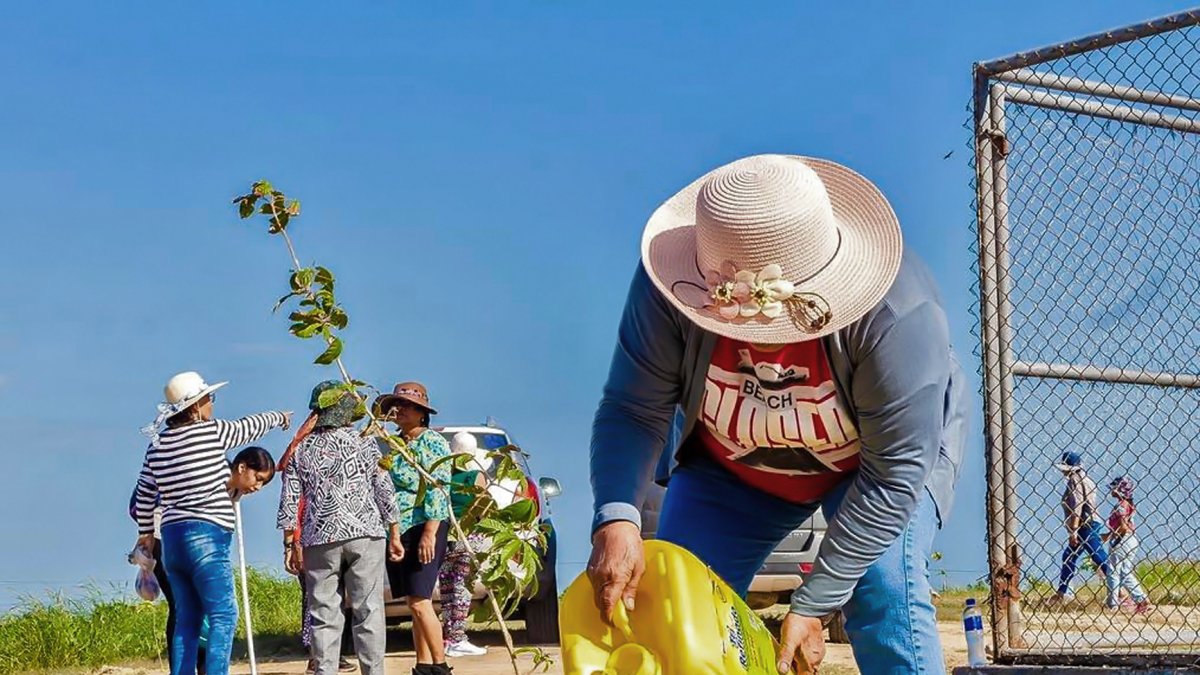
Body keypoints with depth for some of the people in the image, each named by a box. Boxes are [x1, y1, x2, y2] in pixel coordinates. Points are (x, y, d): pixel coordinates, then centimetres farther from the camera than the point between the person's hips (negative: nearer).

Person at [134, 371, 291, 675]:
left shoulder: (158, 444, 10)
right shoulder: (212, 432, -6)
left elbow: (144, 493, 17)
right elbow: (251, 426, 11)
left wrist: (146, 532, 31)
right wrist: (279, 418, 31)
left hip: (172, 538, 7)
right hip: (207, 536, -7)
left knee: (187, 620, 11)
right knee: (223, 616, -6)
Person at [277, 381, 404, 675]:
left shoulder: (301, 449, 7)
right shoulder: (363, 443, 4)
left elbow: (289, 501, 4)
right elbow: (384, 491, 3)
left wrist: (290, 545, 9)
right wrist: (394, 535, 10)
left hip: (320, 540, 1)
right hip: (366, 535, -1)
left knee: (325, 616, 2)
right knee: (369, 612, 2)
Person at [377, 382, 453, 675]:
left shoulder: (432, 442, -6)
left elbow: (438, 490, -14)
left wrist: (429, 534, -21)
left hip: (422, 529, -8)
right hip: (397, 530, 8)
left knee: (420, 602, -12)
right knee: (414, 603, 8)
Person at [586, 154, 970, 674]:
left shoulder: (896, 315, -39)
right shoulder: (669, 292, -32)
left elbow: (893, 476, -33)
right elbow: (634, 412, -27)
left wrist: (812, 606, -33)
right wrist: (617, 518, -46)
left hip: (872, 458, -3)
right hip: (729, 466, 3)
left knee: (885, 594, -25)